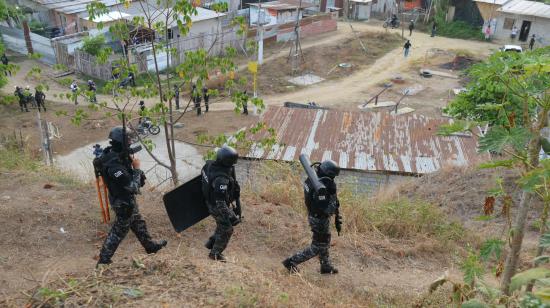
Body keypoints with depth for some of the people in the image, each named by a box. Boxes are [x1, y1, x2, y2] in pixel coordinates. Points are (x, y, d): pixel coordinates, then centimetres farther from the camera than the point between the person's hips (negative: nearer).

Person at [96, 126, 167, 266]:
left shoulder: (116, 156, -4)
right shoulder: (114, 166, -34)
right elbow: (133, 187, -28)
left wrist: (131, 161, -10)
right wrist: (137, 168, -19)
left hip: (125, 199, 10)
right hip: (124, 203, -10)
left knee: (138, 223, 24)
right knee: (119, 231, 6)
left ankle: (150, 245, 43)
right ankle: (104, 259, 19)